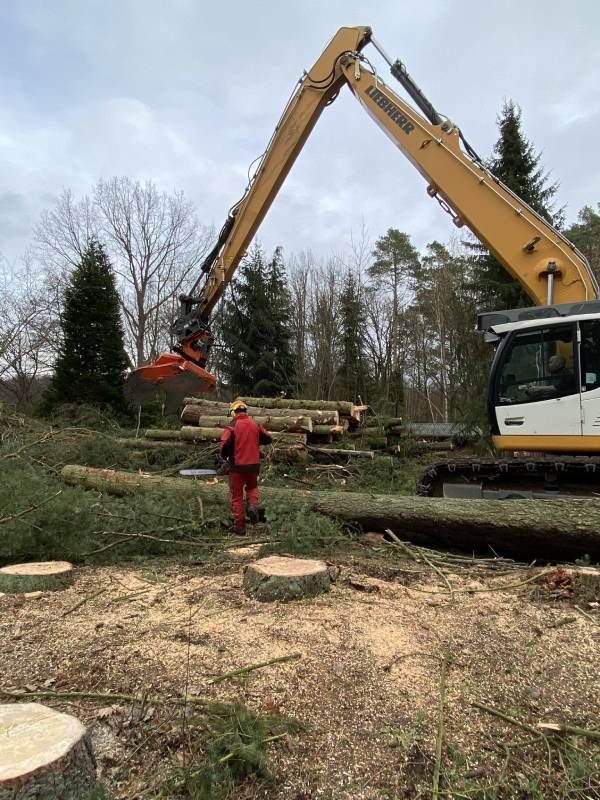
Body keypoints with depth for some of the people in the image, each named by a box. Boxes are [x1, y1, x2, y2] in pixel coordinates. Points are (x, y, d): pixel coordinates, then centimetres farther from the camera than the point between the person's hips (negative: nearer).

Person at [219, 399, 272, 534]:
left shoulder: (232, 426, -10)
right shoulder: (255, 424, 3)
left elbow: (225, 444, -20)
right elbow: (268, 438, 7)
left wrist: (224, 457, -1)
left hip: (237, 466, -3)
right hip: (254, 464, 3)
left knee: (237, 496, 10)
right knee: (252, 487, 27)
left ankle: (239, 526, 13)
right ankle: (253, 505, -1)